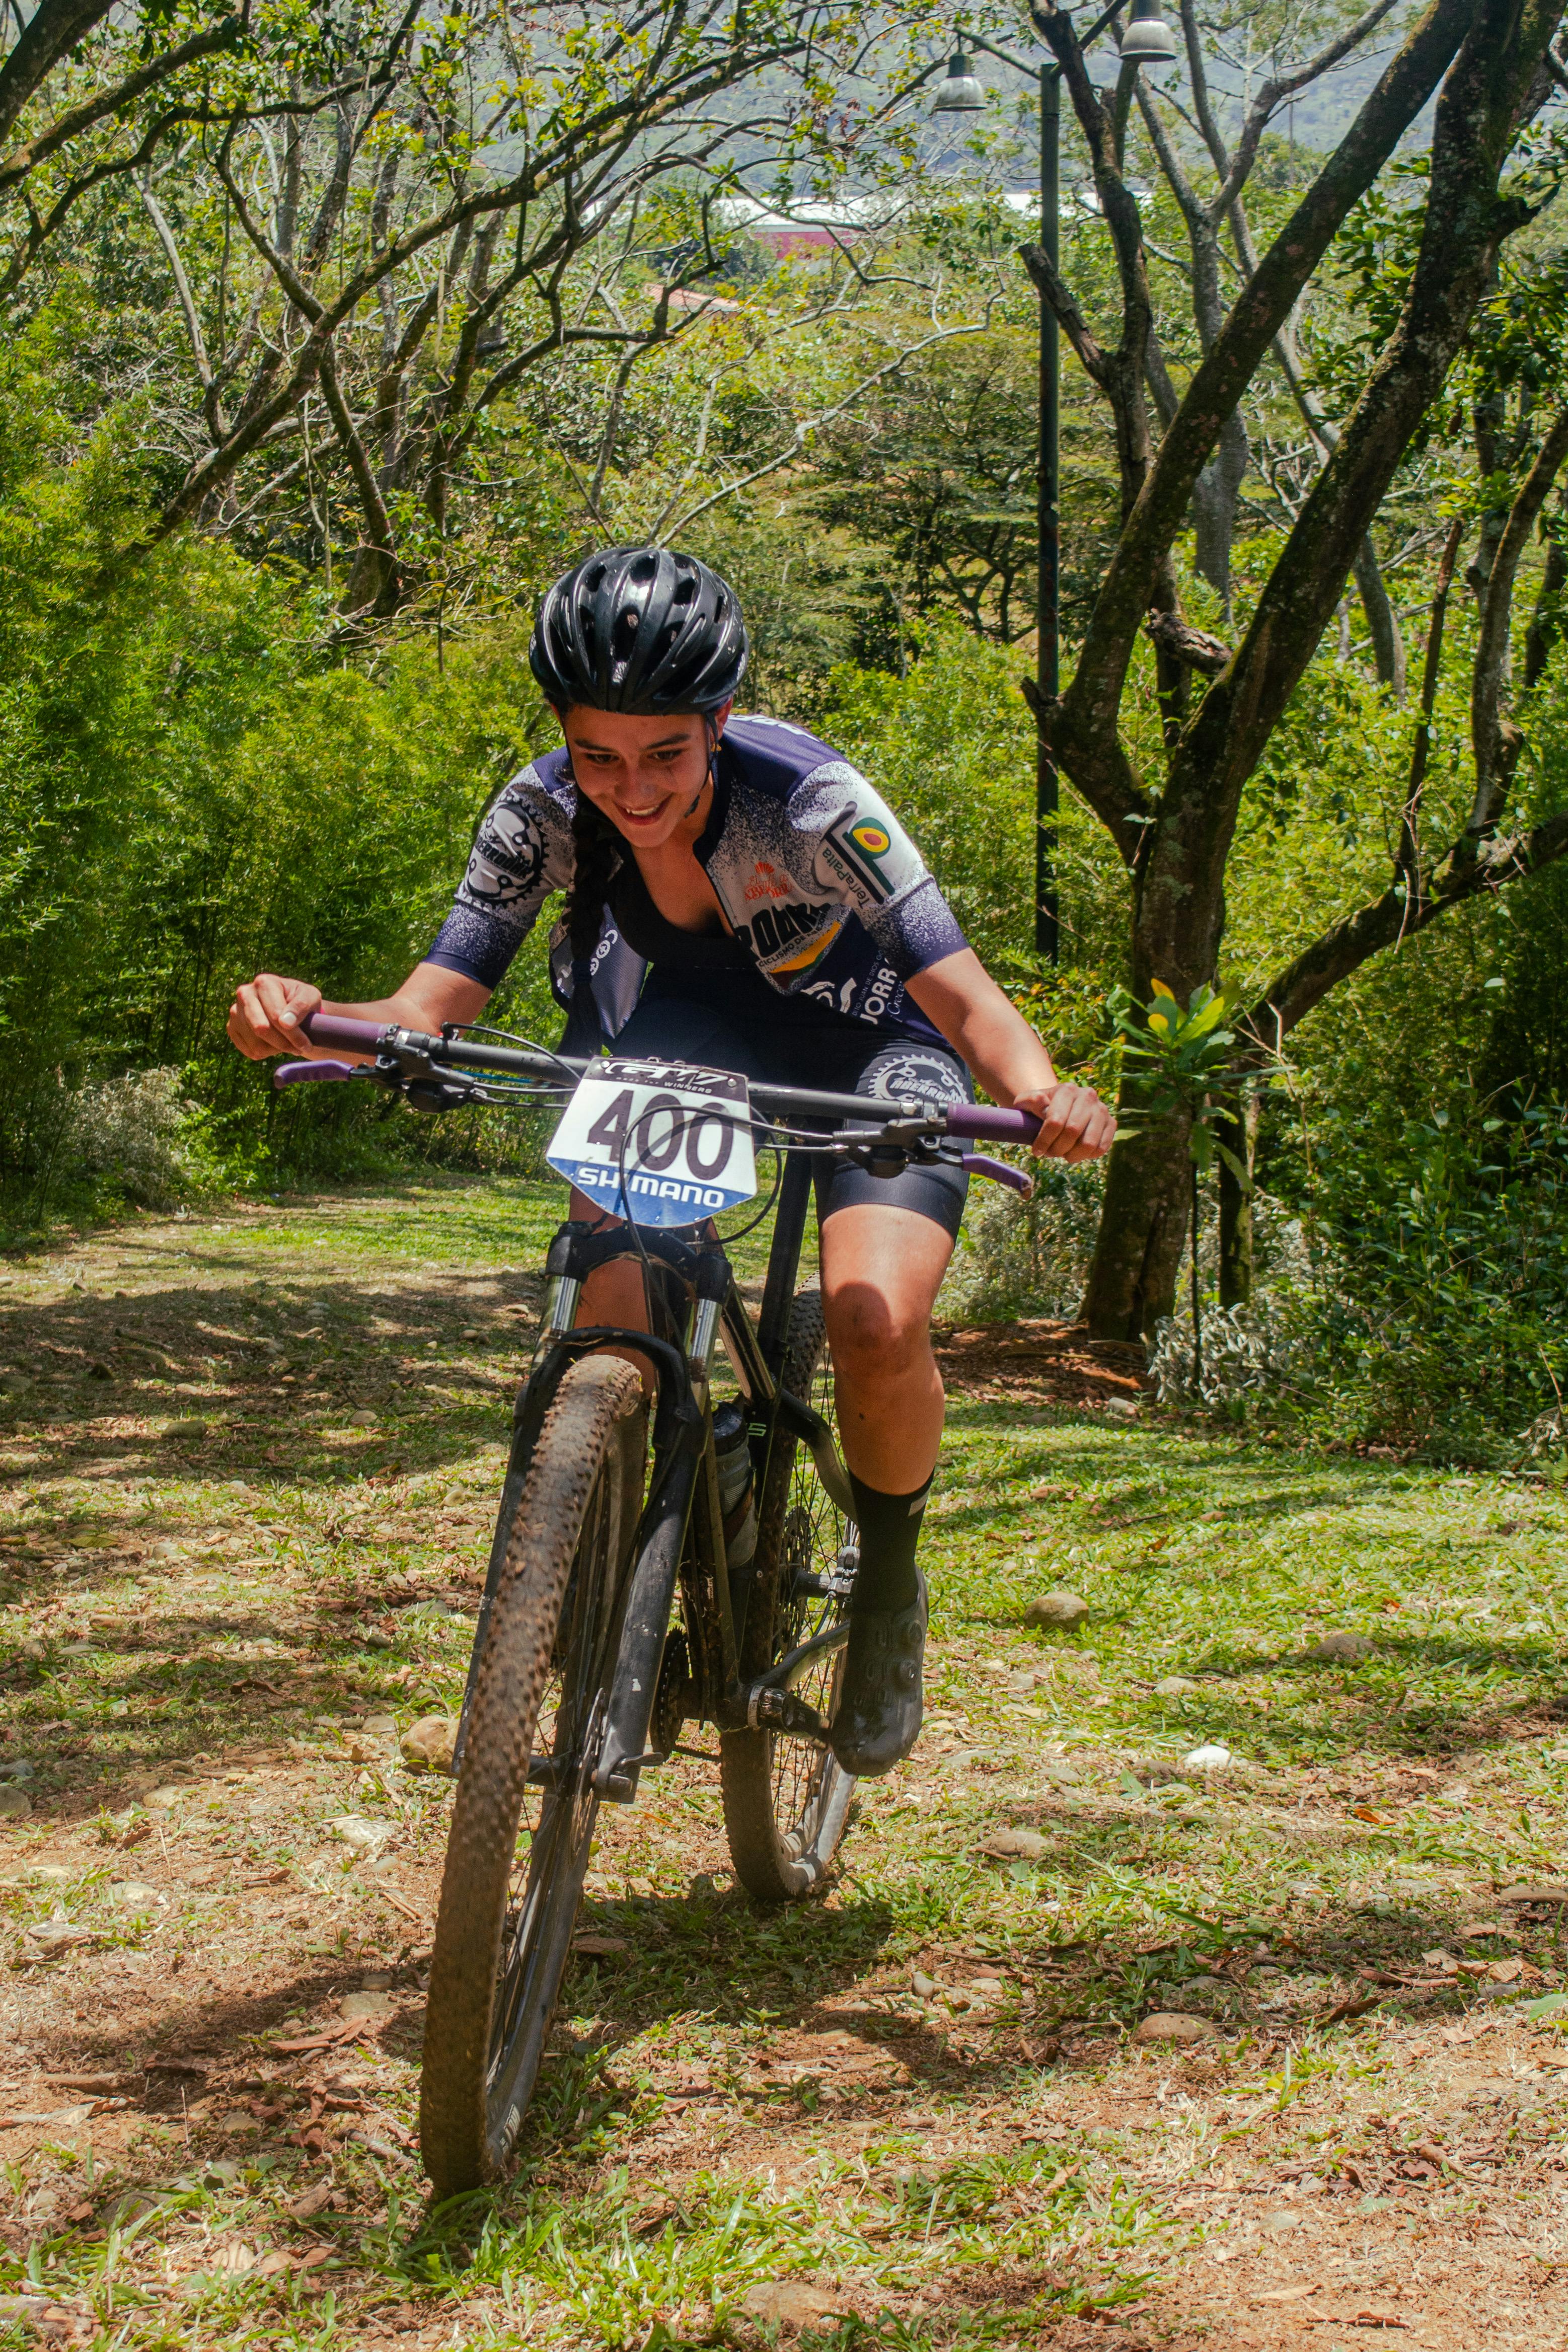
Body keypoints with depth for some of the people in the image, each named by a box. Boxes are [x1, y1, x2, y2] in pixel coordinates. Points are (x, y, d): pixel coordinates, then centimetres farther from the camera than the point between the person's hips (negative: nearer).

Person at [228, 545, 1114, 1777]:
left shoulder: (812, 805, -34)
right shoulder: (543, 815, -24)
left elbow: (961, 992, -35)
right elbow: (430, 1012, -24)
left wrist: (1040, 1088, -57)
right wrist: (307, 1018, -46)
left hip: (868, 1041, -3)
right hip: (685, 1031, 3)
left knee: (878, 1324, -26)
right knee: (610, 1320, -23)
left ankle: (889, 1582, 4)